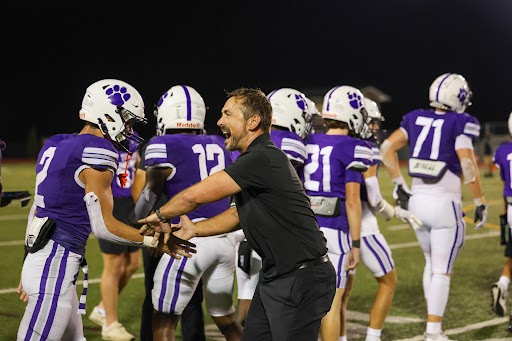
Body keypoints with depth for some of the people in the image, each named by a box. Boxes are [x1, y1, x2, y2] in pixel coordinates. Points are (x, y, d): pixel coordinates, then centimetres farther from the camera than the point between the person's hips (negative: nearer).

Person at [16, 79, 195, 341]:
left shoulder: (56, 145, 12)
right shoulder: (97, 153, -15)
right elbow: (103, 226, -15)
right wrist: (154, 241, -4)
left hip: (39, 258, 9)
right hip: (55, 267, -9)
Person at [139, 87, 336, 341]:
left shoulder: (263, 159, -21)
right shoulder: (254, 159, 11)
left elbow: (194, 196, -18)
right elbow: (240, 214, 22)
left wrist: (160, 216, 0)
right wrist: (194, 229, 11)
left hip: (301, 279, -10)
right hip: (274, 275, 10)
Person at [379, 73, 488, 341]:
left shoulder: (415, 119, 7)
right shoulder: (460, 124, -9)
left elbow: (387, 148, 5)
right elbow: (468, 166, -16)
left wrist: (399, 185, 11)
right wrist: (480, 203, -7)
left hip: (417, 200, 6)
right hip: (444, 204, -6)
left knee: (431, 263, 21)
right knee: (442, 271, 2)